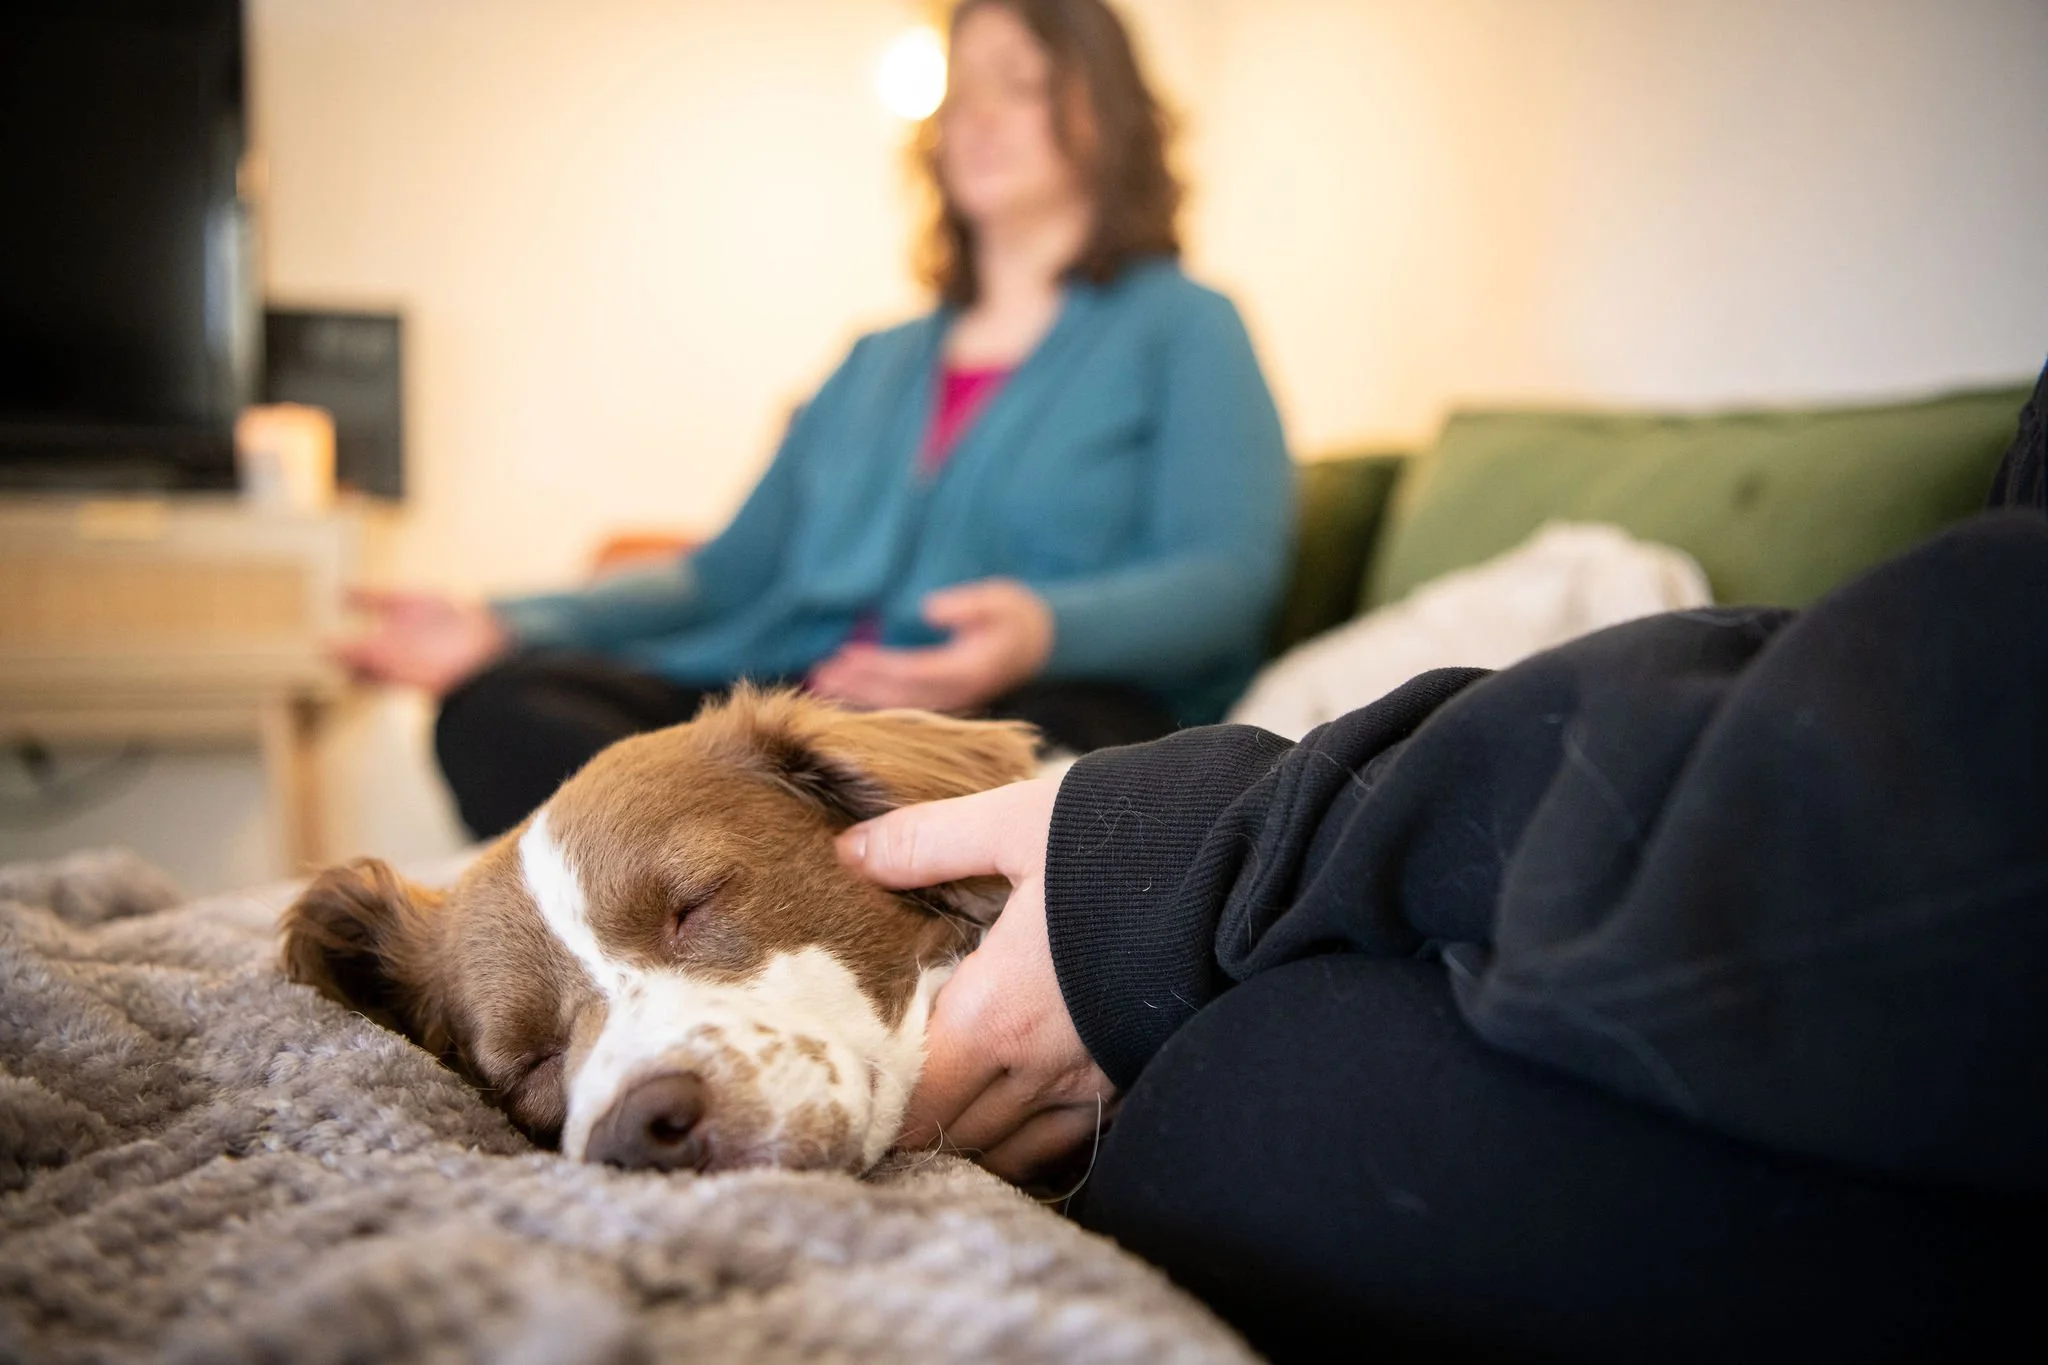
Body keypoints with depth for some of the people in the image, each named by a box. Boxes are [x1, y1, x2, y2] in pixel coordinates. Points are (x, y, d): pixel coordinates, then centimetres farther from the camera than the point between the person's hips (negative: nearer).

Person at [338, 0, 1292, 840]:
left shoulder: (1182, 326, 11)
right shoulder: (880, 362, 30)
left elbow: (1228, 574, -5)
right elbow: (735, 568, 24)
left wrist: (1041, 630, -27)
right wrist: (508, 629, 10)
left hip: (1036, 706, -5)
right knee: (494, 708, -18)